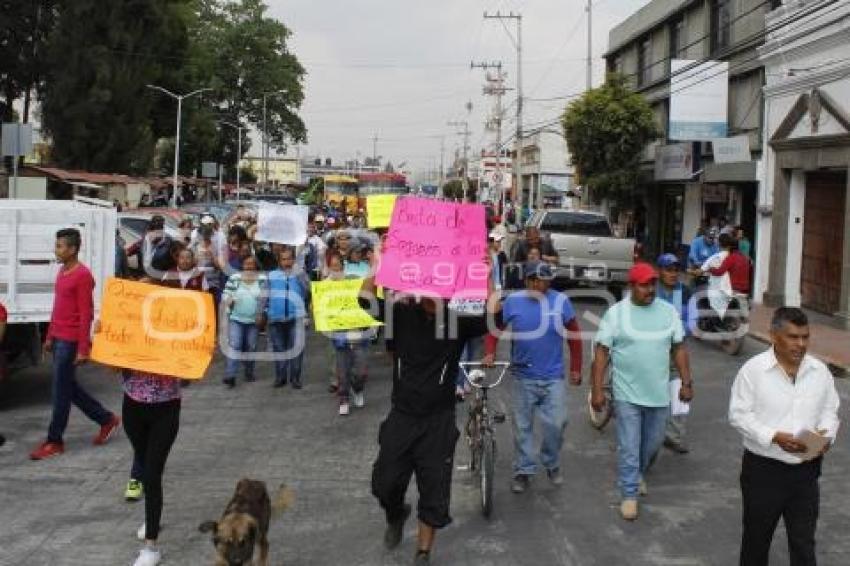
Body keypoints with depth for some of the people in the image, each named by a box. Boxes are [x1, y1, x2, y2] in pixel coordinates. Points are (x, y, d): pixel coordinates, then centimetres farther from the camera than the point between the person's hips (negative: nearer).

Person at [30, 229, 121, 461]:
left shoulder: (83, 275, -16)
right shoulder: (62, 271, 12)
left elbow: (86, 314, -17)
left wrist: (83, 348, -18)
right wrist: (50, 336, 21)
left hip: (71, 341, -9)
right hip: (58, 339, 9)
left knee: (61, 391, -2)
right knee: (69, 387, 15)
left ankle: (54, 441, 8)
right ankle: (107, 419, 27)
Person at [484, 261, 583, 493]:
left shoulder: (561, 301, -6)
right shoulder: (513, 301, -5)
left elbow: (574, 335, 2)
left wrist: (575, 368, 3)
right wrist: (490, 354, -7)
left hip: (553, 377, 0)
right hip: (523, 377, 1)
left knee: (556, 424, -2)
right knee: (523, 426, 9)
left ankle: (552, 464, 23)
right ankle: (523, 471, 23)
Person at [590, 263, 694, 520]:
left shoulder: (668, 311, 1)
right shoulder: (616, 313, -9)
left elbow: (679, 348, 10)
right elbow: (601, 353, -7)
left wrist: (687, 382, 7)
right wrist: (597, 390, -9)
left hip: (659, 393, 4)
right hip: (627, 394, -4)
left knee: (652, 442, 18)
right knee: (629, 446, 0)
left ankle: (637, 474, 44)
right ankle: (629, 494, 14)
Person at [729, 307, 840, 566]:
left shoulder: (820, 371, 1)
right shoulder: (753, 369, -11)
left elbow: (829, 410, 10)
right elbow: (739, 414, -10)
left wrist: (826, 435, -12)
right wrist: (774, 437, -23)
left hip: (806, 469, 3)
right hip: (763, 469, -3)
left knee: (804, 542, 8)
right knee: (757, 535, 15)